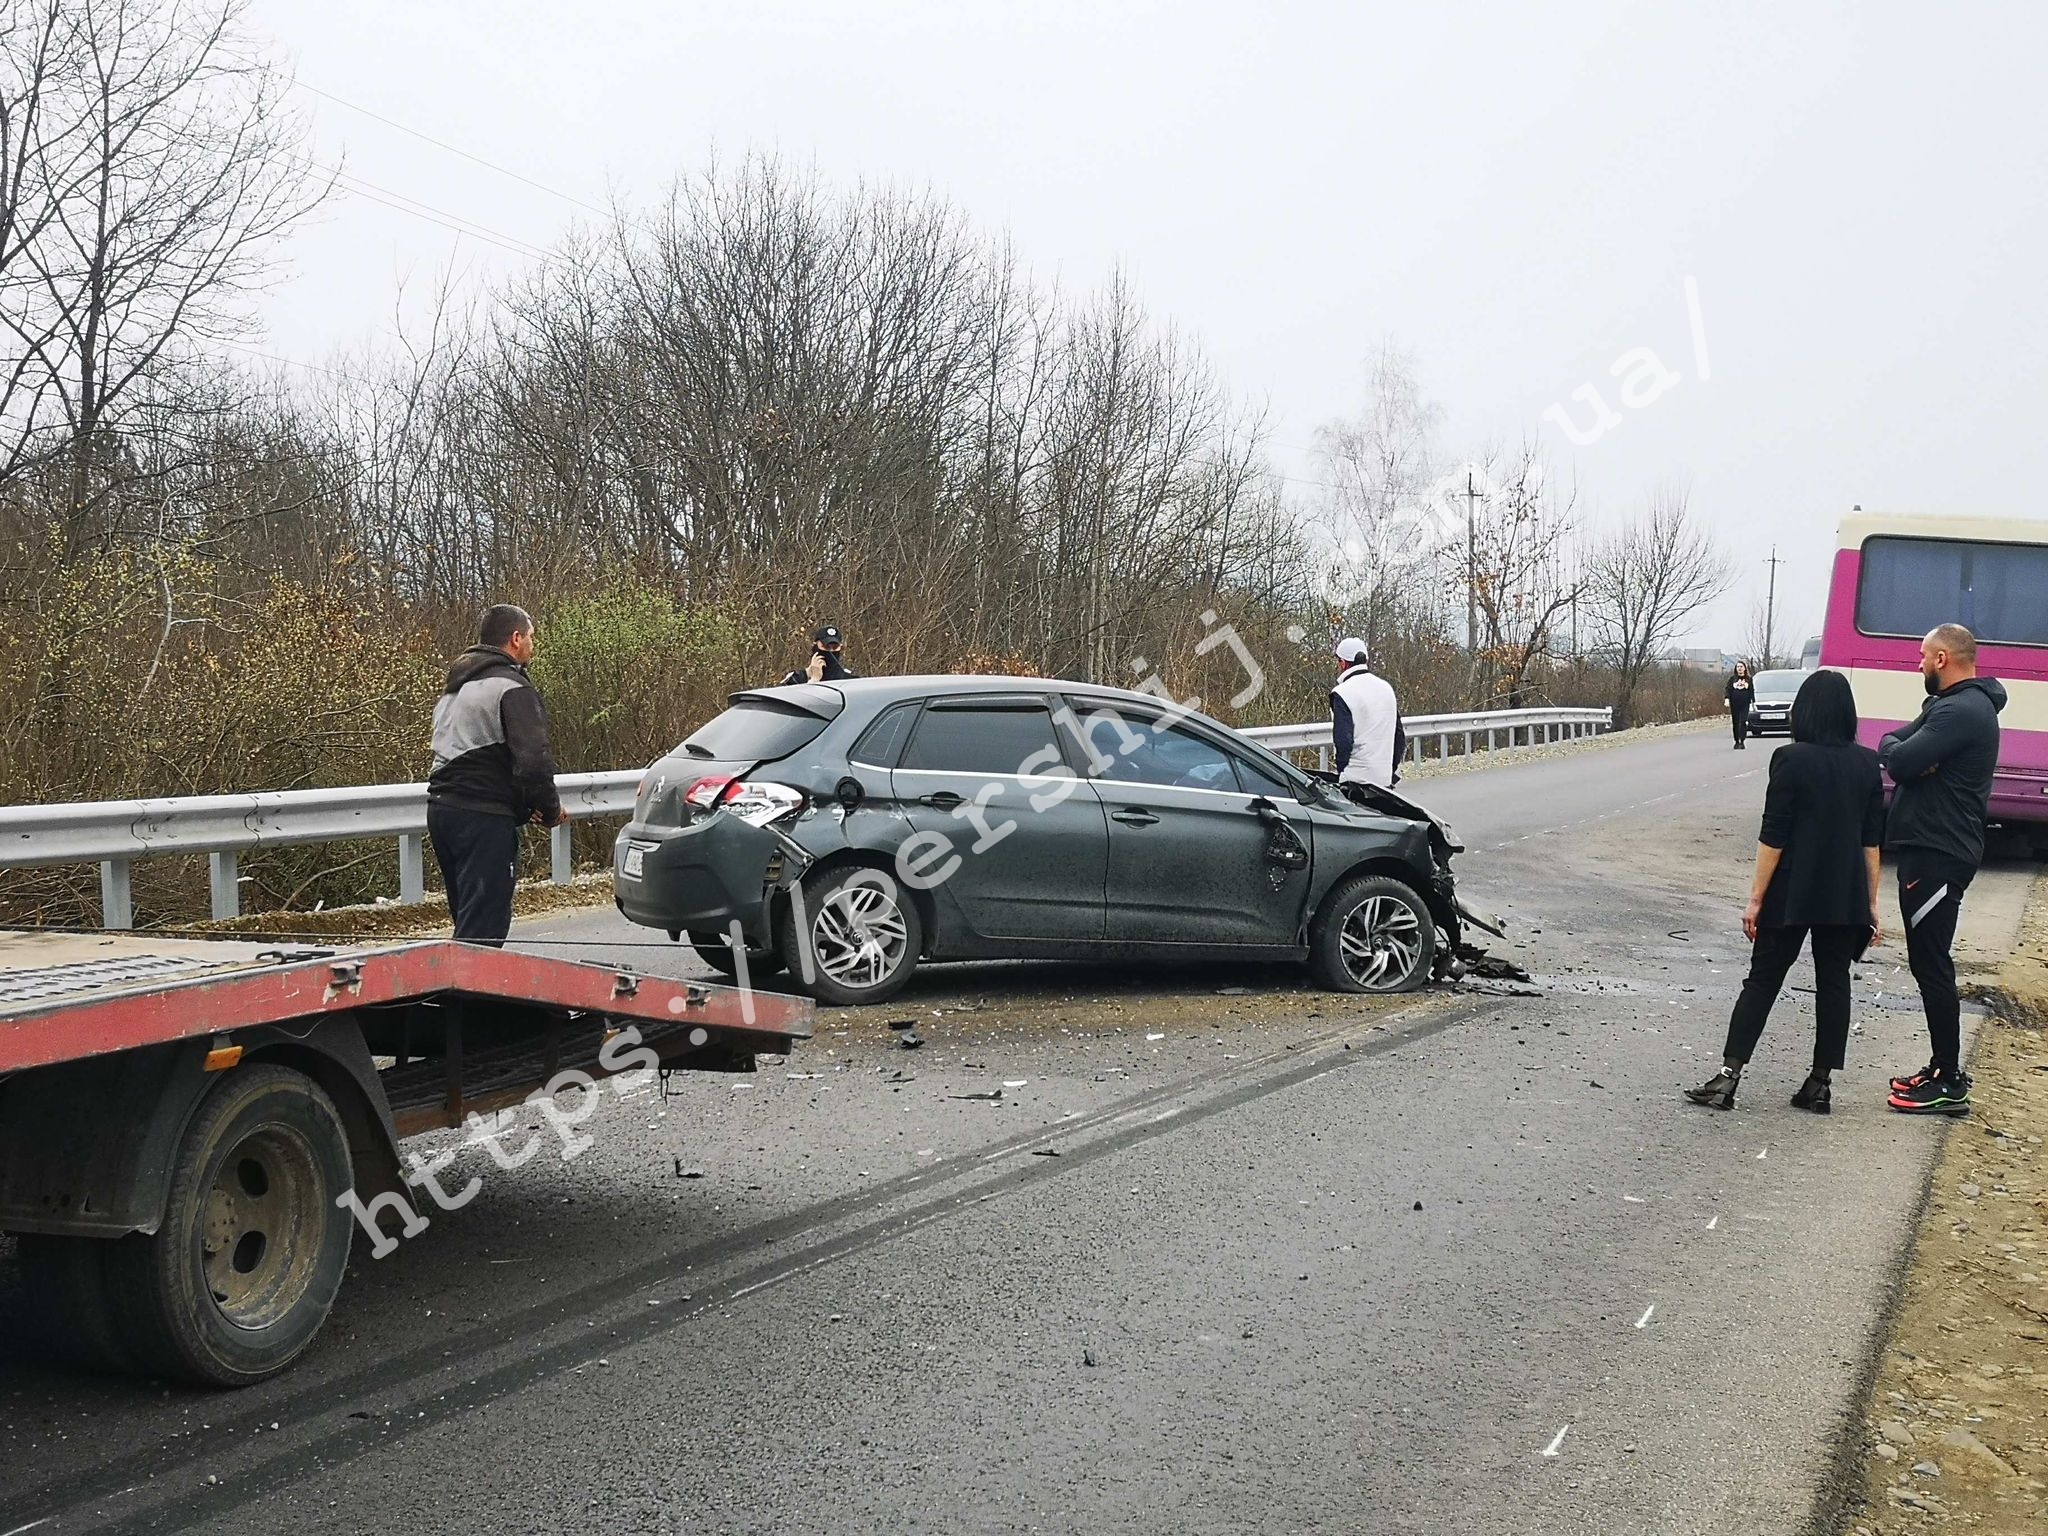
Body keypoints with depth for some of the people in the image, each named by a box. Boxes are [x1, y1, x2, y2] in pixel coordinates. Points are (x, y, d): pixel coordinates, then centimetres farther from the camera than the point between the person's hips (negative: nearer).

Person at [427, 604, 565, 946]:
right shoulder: (513, 688, -10)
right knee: (483, 931, -9)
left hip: (440, 808, 9)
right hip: (483, 818, -9)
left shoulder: (454, 688, 21)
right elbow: (532, 762, -20)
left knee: (468, 921, 18)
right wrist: (550, 810, -3)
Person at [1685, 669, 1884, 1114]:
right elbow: (1872, 840, 5)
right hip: (1846, 897, 3)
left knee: (1763, 980, 3)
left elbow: (1773, 837, -12)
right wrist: (1871, 903, 11)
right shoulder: (1867, 764, 2)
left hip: (1792, 894, -3)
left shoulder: (1791, 760, -11)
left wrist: (1755, 899, -7)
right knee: (1833, 984, 10)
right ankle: (1821, 1083, 11)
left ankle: (1728, 1076, -1)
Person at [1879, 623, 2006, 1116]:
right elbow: (1889, 747, 14)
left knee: (1931, 964, -6)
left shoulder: (1962, 712, -18)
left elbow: (1900, 762, -25)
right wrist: (1905, 753, -8)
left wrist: (1901, 752, -3)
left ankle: (1949, 1085, -1)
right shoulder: (1949, 705, 17)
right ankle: (1944, 1069, 24)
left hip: (1936, 856, -11)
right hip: (1934, 849, 11)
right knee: (1929, 961, 16)